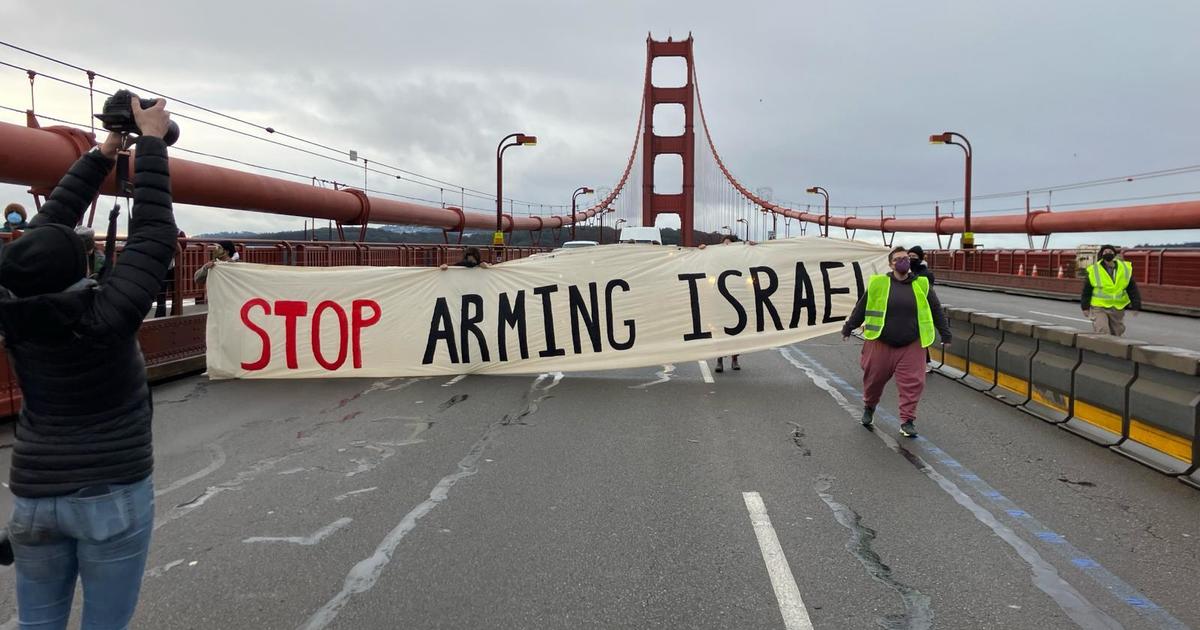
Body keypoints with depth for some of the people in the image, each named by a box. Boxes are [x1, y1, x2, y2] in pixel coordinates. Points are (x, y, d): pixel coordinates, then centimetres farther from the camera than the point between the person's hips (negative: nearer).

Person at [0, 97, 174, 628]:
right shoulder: (107, 316, -19)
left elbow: (49, 221, 5)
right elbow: (154, 234, -13)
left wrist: (103, 154, 12)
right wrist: (151, 143, -4)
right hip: (113, 496, -5)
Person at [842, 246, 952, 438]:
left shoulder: (922, 285, 2)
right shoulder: (878, 283, -3)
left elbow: (936, 310, 10)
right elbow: (862, 307, 5)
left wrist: (945, 334, 12)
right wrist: (848, 328, 9)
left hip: (911, 346, 1)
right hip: (881, 344, -1)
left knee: (912, 383, -4)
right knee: (874, 379, 11)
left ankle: (907, 420, 7)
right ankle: (869, 407, 38)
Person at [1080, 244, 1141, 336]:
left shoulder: (1125, 269, 1)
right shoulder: (1093, 270, -6)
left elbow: (1132, 289, 6)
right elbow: (1086, 290, 1)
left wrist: (1136, 306, 3)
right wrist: (1085, 307, 2)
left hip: (1118, 309, 4)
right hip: (1099, 308, -4)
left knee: (1116, 334, 16)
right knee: (1102, 334, -14)